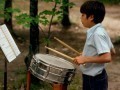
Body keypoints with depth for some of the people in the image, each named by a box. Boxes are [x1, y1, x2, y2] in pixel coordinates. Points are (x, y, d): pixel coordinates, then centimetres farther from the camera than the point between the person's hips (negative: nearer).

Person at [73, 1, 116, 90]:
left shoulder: (97, 34, -23)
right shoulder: (99, 31, 5)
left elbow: (107, 58, -31)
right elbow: (112, 51, 15)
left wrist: (85, 59, -25)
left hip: (95, 79, -10)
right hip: (90, 76, 10)